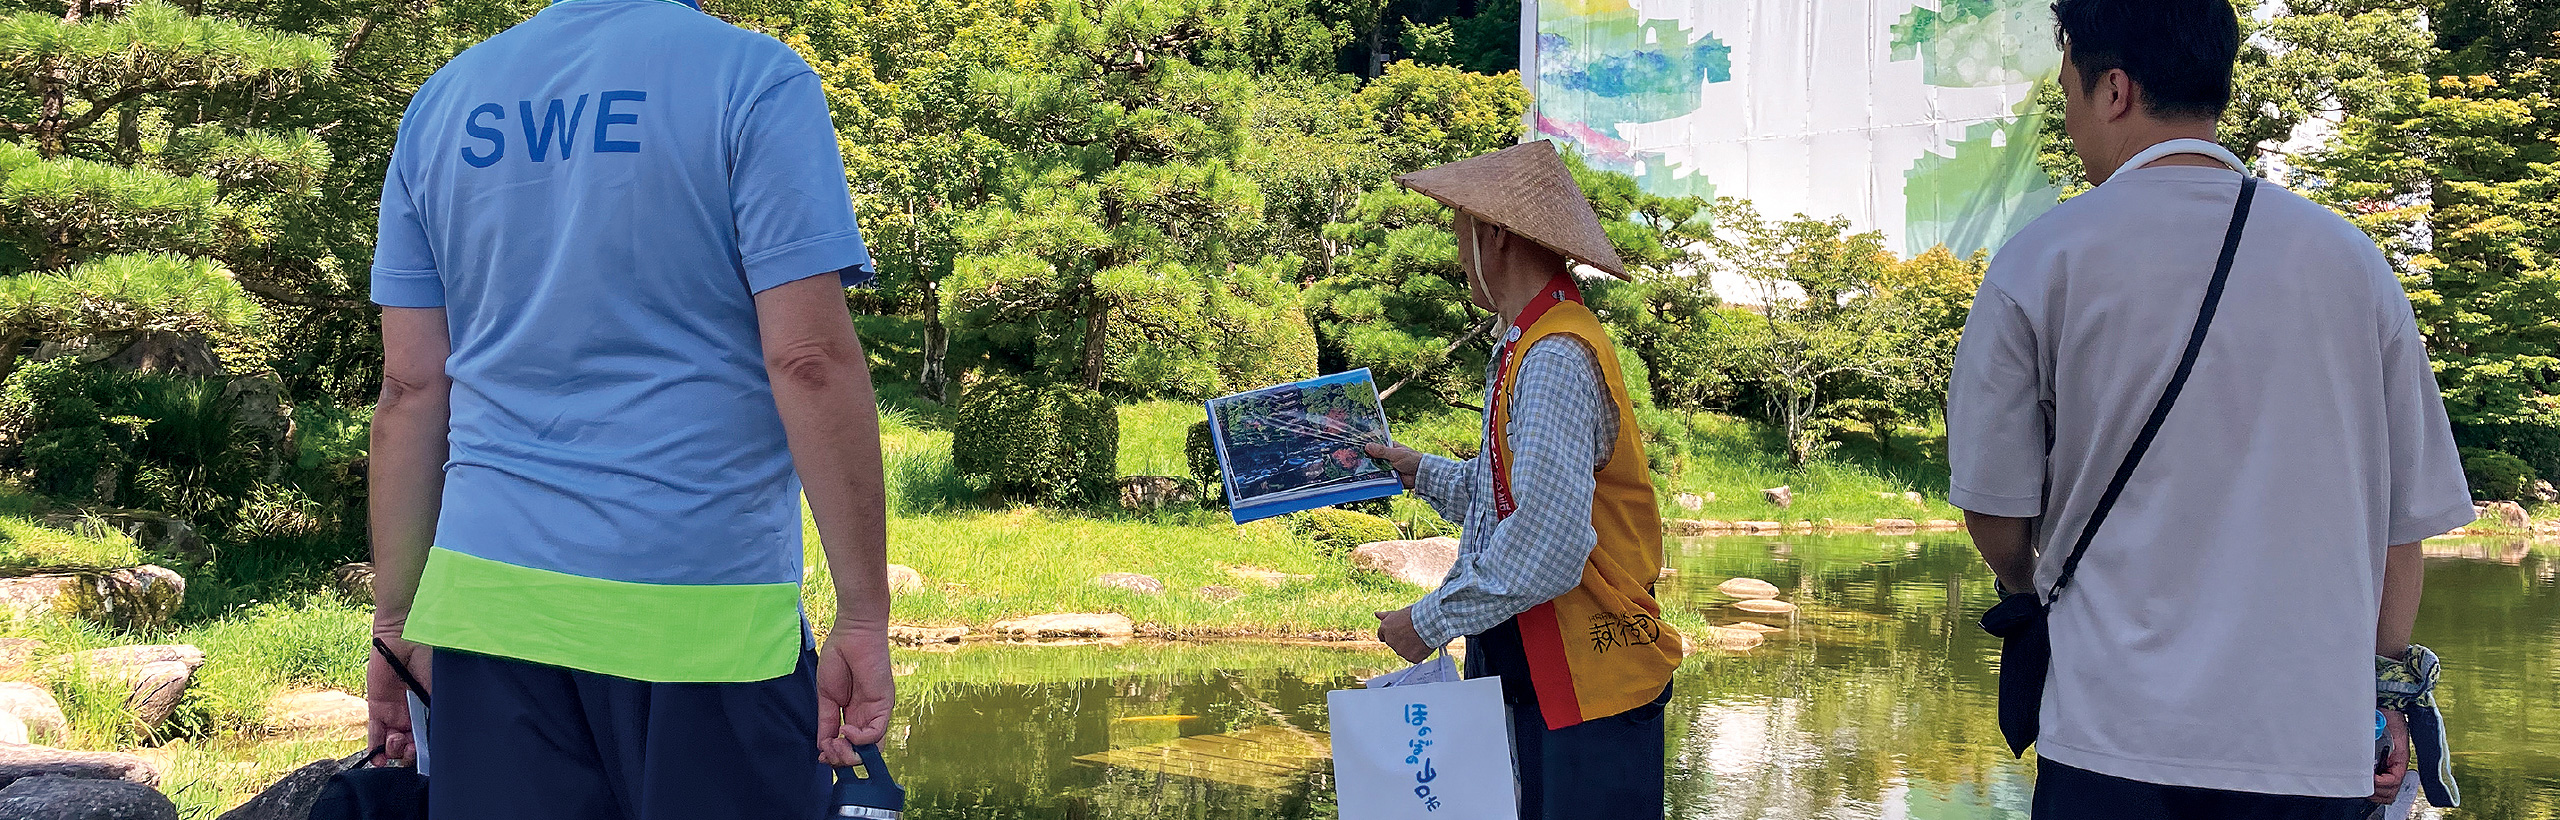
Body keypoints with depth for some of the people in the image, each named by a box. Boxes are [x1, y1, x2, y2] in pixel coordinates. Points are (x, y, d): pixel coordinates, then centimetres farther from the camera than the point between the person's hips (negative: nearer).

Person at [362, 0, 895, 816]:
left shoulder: (442, 101, 11)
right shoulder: (754, 76, -4)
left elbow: (411, 388, 9)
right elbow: (810, 358, -12)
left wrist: (397, 622, 14)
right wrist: (864, 618, -9)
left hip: (492, 598, 5)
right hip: (704, 615, -4)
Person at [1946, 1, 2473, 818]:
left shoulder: (2040, 262, -3)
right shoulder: (2352, 261, 5)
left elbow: (1995, 513, 2)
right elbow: (2406, 518, 8)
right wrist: (2383, 699, 21)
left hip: (2115, 739, -3)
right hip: (2320, 747, 3)